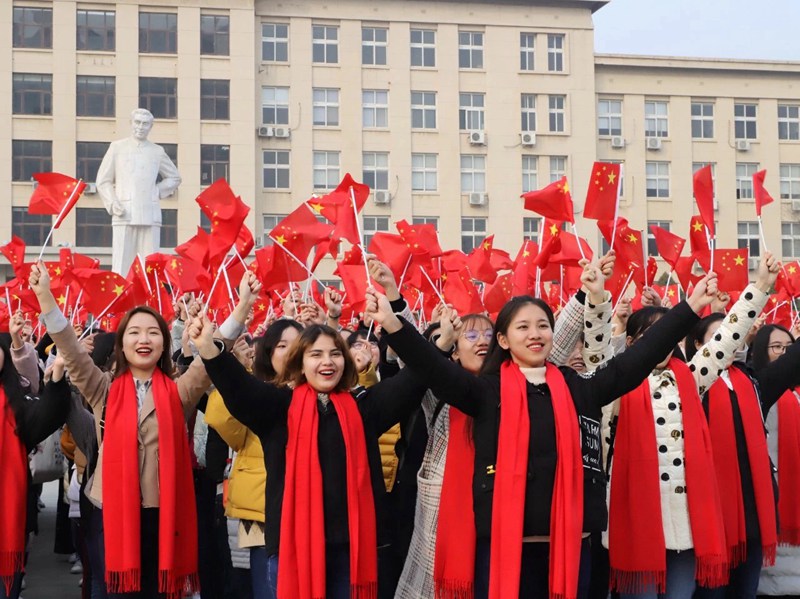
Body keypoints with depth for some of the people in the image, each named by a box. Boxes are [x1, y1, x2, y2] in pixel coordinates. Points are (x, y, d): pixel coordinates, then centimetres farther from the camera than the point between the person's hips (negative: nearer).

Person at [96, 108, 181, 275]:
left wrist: (158, 191, 9)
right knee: (121, 266, -7)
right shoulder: (117, 147, 12)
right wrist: (112, 204, -5)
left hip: (150, 216, 1)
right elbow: (103, 181, 11)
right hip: (124, 216, -1)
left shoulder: (157, 151, 14)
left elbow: (174, 178, 26)